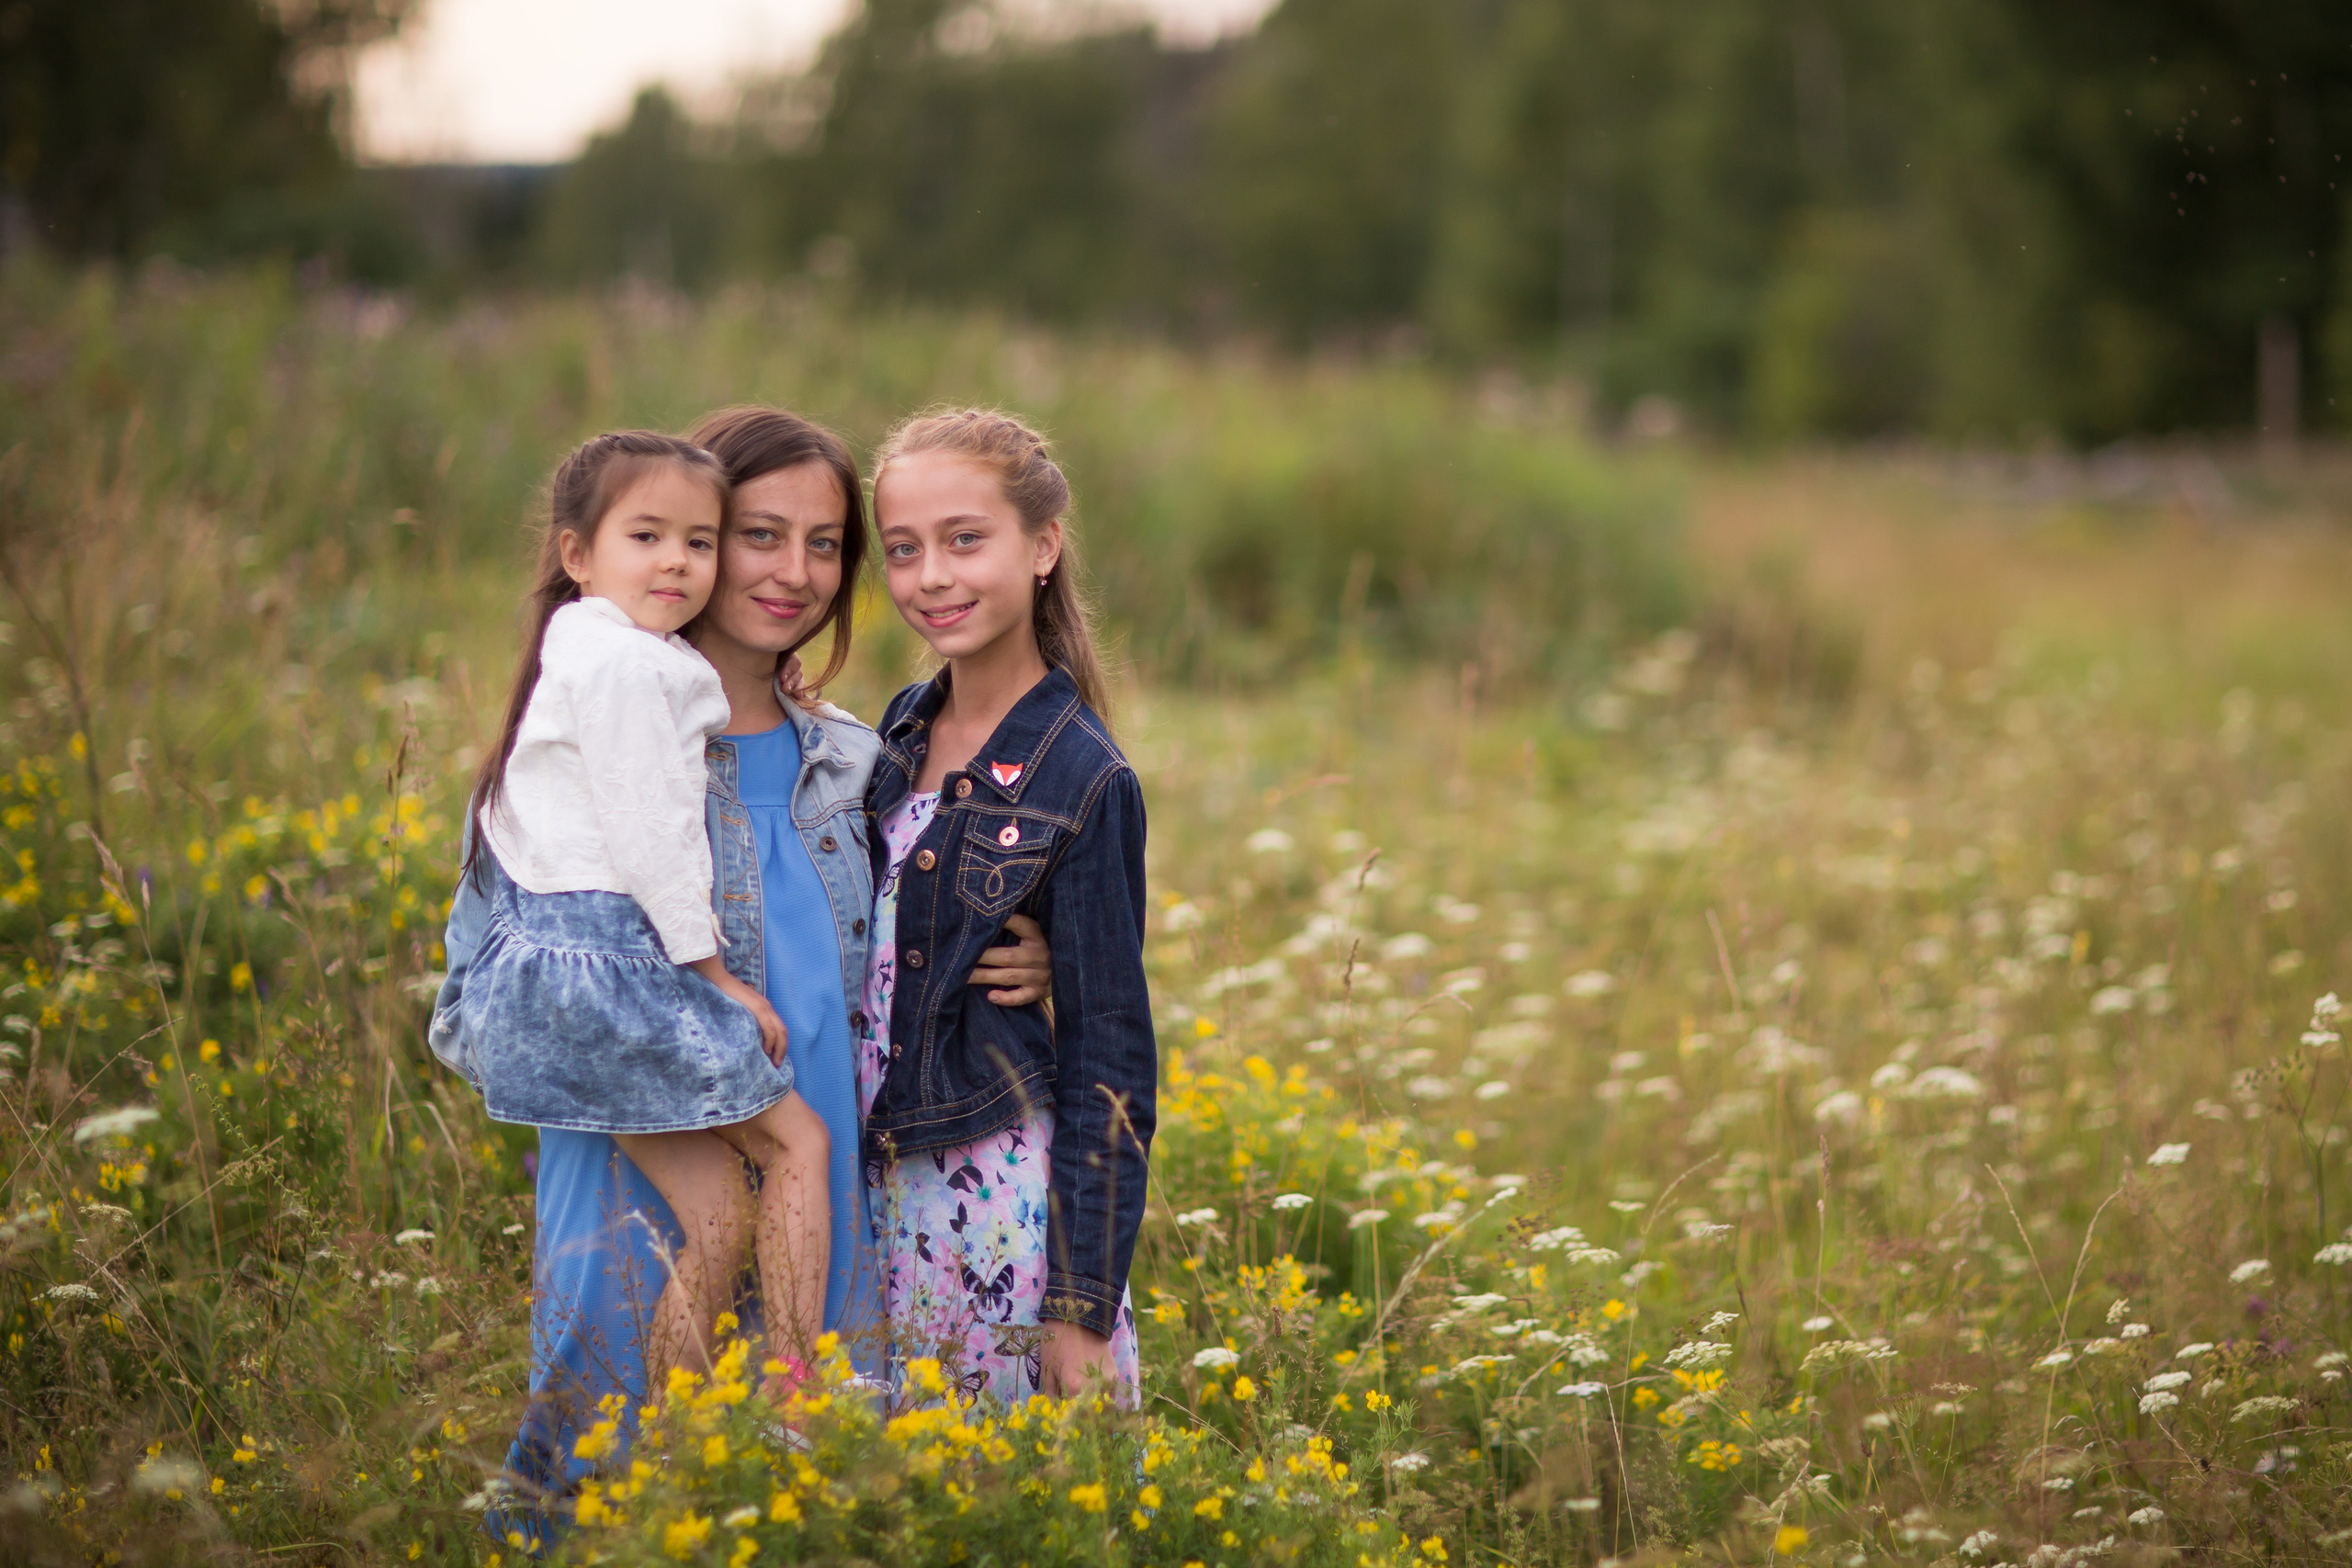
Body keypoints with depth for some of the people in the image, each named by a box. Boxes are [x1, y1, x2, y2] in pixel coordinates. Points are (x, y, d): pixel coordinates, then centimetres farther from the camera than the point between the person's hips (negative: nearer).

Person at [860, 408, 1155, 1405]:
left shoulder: (1080, 781, -12)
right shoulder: (904, 730, 6)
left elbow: (1108, 1057, -11)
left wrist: (1084, 1306, -13)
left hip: (1006, 1199, -6)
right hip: (879, 1185, 6)